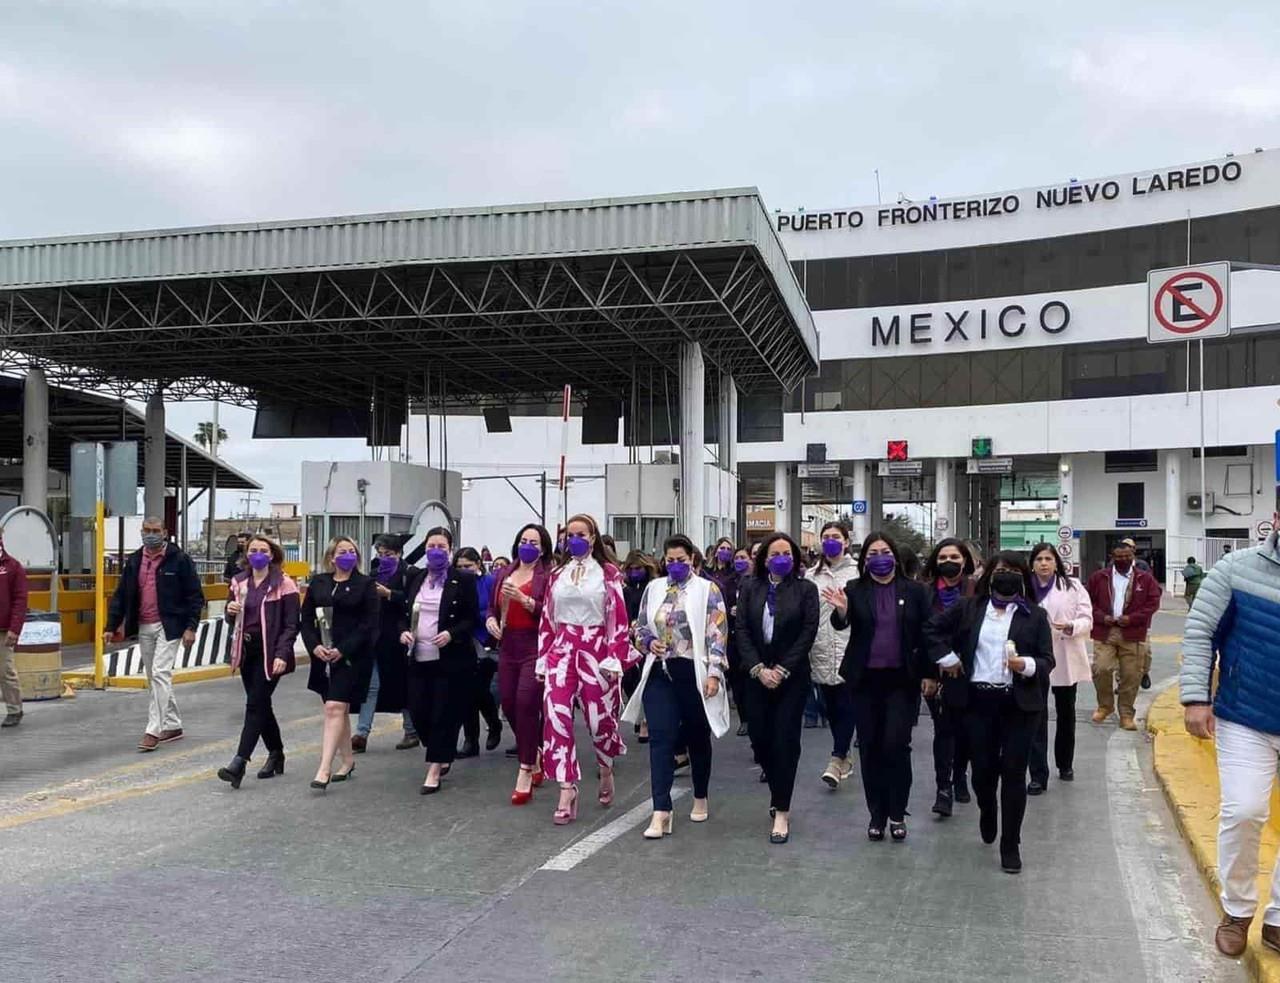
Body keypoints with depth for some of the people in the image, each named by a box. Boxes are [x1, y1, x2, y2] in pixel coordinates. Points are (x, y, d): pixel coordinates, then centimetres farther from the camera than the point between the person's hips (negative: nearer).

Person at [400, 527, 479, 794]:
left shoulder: (463, 580, -3)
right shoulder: (415, 578, 11)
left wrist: (451, 634, -19)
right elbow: (405, 613, 17)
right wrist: (403, 631, -3)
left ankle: (434, 770, 9)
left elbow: (473, 619, -4)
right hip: (419, 658, 5)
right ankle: (443, 755, 30)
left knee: (443, 714, -1)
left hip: (451, 659, -5)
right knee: (418, 712, 5)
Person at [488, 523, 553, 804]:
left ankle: (526, 771, -6)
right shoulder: (503, 575, 15)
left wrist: (523, 599, -20)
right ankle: (536, 753, 31)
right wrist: (490, 620, 2)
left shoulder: (548, 575, -4)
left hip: (536, 647, -6)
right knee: (509, 704, 7)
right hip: (508, 647, 7)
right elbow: (492, 607, 22)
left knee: (526, 702, -14)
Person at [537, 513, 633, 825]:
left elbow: (618, 619, -4)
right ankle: (567, 792, -6)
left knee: (599, 718, 2)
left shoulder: (608, 573, 0)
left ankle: (606, 769, 35)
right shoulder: (557, 575, 11)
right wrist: (542, 659, 9)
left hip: (595, 651, -3)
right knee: (556, 716, -10)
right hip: (562, 651, 3)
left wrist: (614, 660, -11)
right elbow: (547, 621, 13)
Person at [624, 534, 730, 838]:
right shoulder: (653, 588, 9)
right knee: (661, 738, -7)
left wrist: (714, 673, -15)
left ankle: (700, 798, 32)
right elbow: (641, 628, 15)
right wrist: (649, 642, -7)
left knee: (697, 737, 12)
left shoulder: (707, 590, -3)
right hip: (660, 674, 3)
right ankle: (661, 812, -10)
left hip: (694, 674, -2)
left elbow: (717, 634, -7)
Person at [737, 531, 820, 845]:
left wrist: (781, 670, -12)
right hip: (757, 675, 2)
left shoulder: (805, 590, 0)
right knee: (759, 738, 4)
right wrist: (759, 669, -10)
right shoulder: (749, 588, 5)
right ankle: (778, 792, 29)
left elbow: (808, 633, -6)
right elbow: (742, 631, 1)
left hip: (791, 676, -2)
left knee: (785, 740, -4)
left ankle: (782, 812, 1)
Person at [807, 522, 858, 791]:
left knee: (845, 706, -8)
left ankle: (837, 760, -6)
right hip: (821, 652, 4)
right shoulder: (812, 576, 10)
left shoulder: (857, 572, 0)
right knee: (831, 708, 11)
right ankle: (844, 757, 23)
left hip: (850, 650, -4)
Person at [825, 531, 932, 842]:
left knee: (896, 744, -6)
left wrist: (928, 674, -1)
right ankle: (876, 814, 17)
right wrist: (841, 610, -32)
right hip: (865, 679, 2)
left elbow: (928, 632, 3)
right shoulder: (854, 590, 2)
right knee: (869, 746, 7)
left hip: (902, 679, -1)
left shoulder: (914, 590, 1)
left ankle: (897, 814, 8)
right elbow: (840, 624, -10)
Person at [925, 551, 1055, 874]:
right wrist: (947, 658, 2)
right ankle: (987, 813, 41)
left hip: (1019, 703, -1)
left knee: (1013, 772, -1)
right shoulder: (970, 607, 4)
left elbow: (1047, 660, -1)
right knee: (983, 768, 8)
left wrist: (1027, 665, -21)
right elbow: (933, 629, 13)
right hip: (978, 700, 1)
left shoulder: (1035, 615, 1)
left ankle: (1011, 845, 10)